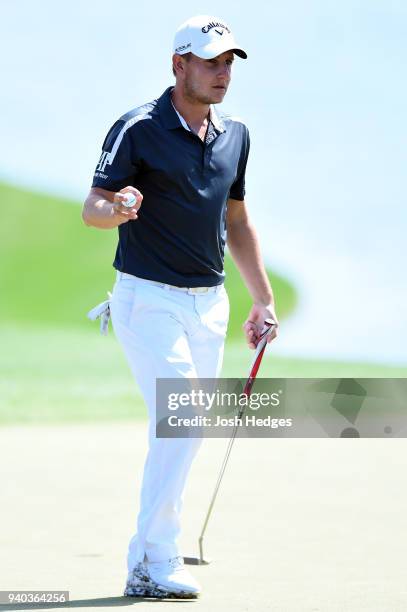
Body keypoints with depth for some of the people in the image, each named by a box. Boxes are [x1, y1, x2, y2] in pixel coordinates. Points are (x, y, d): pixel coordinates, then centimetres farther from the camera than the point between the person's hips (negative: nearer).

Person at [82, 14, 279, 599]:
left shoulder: (235, 135, 9)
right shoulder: (138, 129, -11)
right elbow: (91, 208, -12)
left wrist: (263, 299, 18)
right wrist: (117, 209, -36)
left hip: (209, 302, 7)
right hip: (149, 298, -7)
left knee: (186, 433, 7)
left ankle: (148, 557, 16)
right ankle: (155, 565, -13)